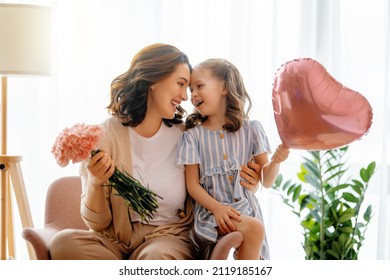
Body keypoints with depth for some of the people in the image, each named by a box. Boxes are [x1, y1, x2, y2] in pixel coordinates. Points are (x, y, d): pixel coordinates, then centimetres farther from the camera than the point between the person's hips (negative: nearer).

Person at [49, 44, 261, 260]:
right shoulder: (104, 135, -4)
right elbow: (97, 223, -3)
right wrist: (96, 183, -24)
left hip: (168, 236, -2)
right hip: (115, 239, 2)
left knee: (155, 257, -38)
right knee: (64, 242, -30)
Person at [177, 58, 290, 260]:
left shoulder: (251, 130, 2)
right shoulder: (193, 135, 0)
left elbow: (266, 181, 4)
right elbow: (193, 184, -1)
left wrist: (275, 161, -17)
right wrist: (217, 208, -17)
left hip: (246, 208, 3)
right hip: (211, 210, -2)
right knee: (254, 228, -28)